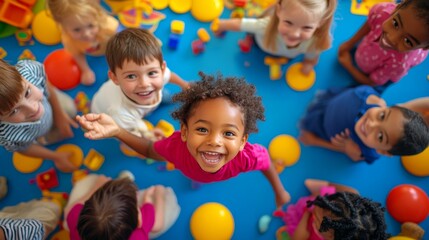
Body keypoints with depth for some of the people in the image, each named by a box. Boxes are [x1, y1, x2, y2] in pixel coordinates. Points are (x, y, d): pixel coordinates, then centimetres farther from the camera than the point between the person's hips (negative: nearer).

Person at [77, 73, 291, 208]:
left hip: (226, 181, 0)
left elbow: (266, 160, -23)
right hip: (189, 179, 0)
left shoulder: (247, 156, -48)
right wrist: (116, 131, -42)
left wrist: (280, 192, -6)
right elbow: (149, 150, -24)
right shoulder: (177, 145, -47)